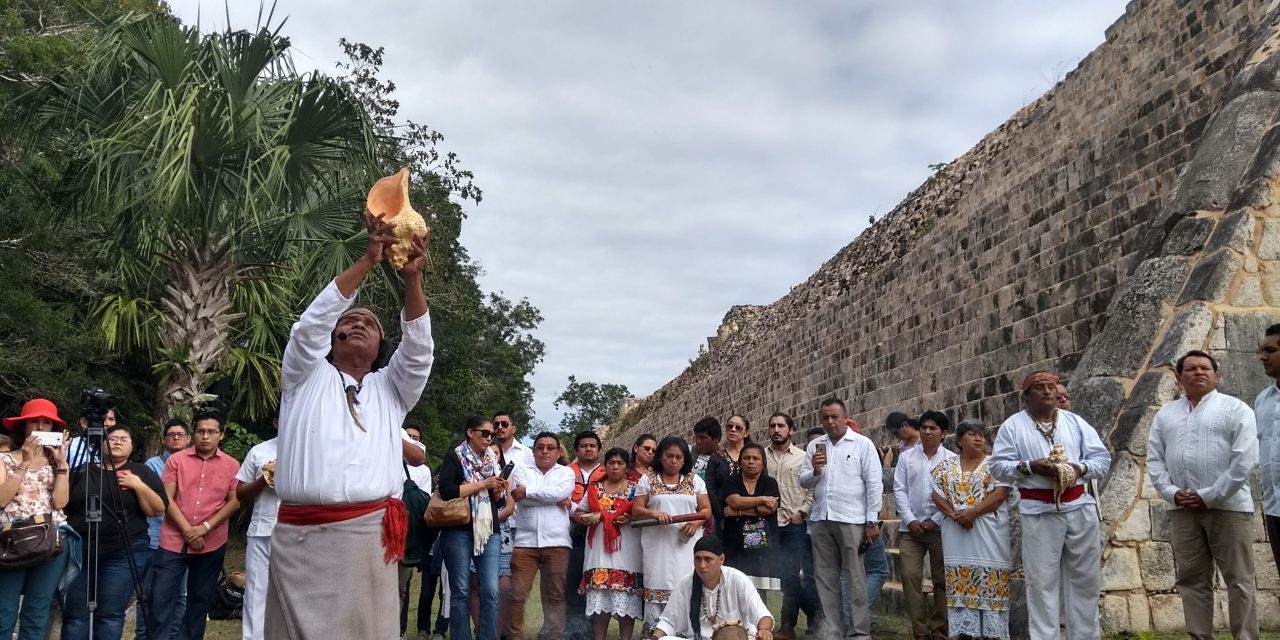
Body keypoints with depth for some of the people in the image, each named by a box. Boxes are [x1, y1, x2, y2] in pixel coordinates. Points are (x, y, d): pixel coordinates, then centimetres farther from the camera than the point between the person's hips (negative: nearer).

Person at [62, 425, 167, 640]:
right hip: (78, 552, 3)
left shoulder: (142, 472, 6)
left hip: (123, 554, -2)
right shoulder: (82, 471, 13)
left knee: (110, 615, -2)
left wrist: (139, 486, -13)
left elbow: (158, 510, -2)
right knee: (74, 615, 1)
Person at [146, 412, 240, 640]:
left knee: (199, 599, 10)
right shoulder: (176, 460, 3)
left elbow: (234, 501, 0)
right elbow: (167, 499, -2)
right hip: (174, 541, 0)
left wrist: (205, 528, -12)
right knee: (158, 597, -4)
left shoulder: (231, 465, 4)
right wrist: (187, 530, -11)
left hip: (212, 544, 1)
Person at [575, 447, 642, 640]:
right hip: (599, 550, 2)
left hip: (626, 550, -2)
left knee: (626, 599, -2)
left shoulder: (636, 488, 6)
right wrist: (587, 518, -7)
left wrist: (630, 518, -15)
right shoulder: (594, 488, 14)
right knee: (598, 600, 1)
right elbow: (577, 514, 14)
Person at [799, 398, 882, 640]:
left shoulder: (862, 444, 0)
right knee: (825, 577, 8)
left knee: (854, 577, 0)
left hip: (851, 520, -4)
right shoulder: (814, 445, 12)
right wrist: (814, 472, -10)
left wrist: (872, 522, -8)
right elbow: (803, 481, 12)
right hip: (821, 520, 4)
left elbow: (874, 484, -3)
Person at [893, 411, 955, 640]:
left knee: (942, 580, 3)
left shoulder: (951, 460, 2)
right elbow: (899, 490, 5)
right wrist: (910, 520, -6)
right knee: (910, 577, -4)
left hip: (940, 527, -2)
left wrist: (935, 521, -10)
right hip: (911, 527, 2)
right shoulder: (906, 457, 9)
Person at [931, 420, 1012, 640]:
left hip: (988, 535, -2)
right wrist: (954, 514, -13)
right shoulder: (946, 466, 10)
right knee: (960, 584, 3)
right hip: (956, 535, 3)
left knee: (989, 583, -4)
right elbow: (937, 494, 4)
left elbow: (1000, 494, -9)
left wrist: (972, 513, -16)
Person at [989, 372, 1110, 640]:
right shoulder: (1013, 425, 2)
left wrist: (1079, 468, -11)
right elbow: (998, 466, -2)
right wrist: (1031, 466, -16)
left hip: (1079, 507, 3)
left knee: (1085, 578, 9)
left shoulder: (1075, 422, 11)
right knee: (1041, 580, -1)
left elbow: (1102, 458, 9)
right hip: (1039, 512, -3)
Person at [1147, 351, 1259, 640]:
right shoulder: (1166, 413, 14)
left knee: (1239, 581, 1)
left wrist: (1209, 497, -13)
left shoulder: (1235, 408, -1)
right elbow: (1154, 459, 11)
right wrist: (1172, 493, -5)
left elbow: (1245, 460, -10)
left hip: (1227, 506, -4)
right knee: (1192, 580, 8)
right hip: (1182, 509, 4)